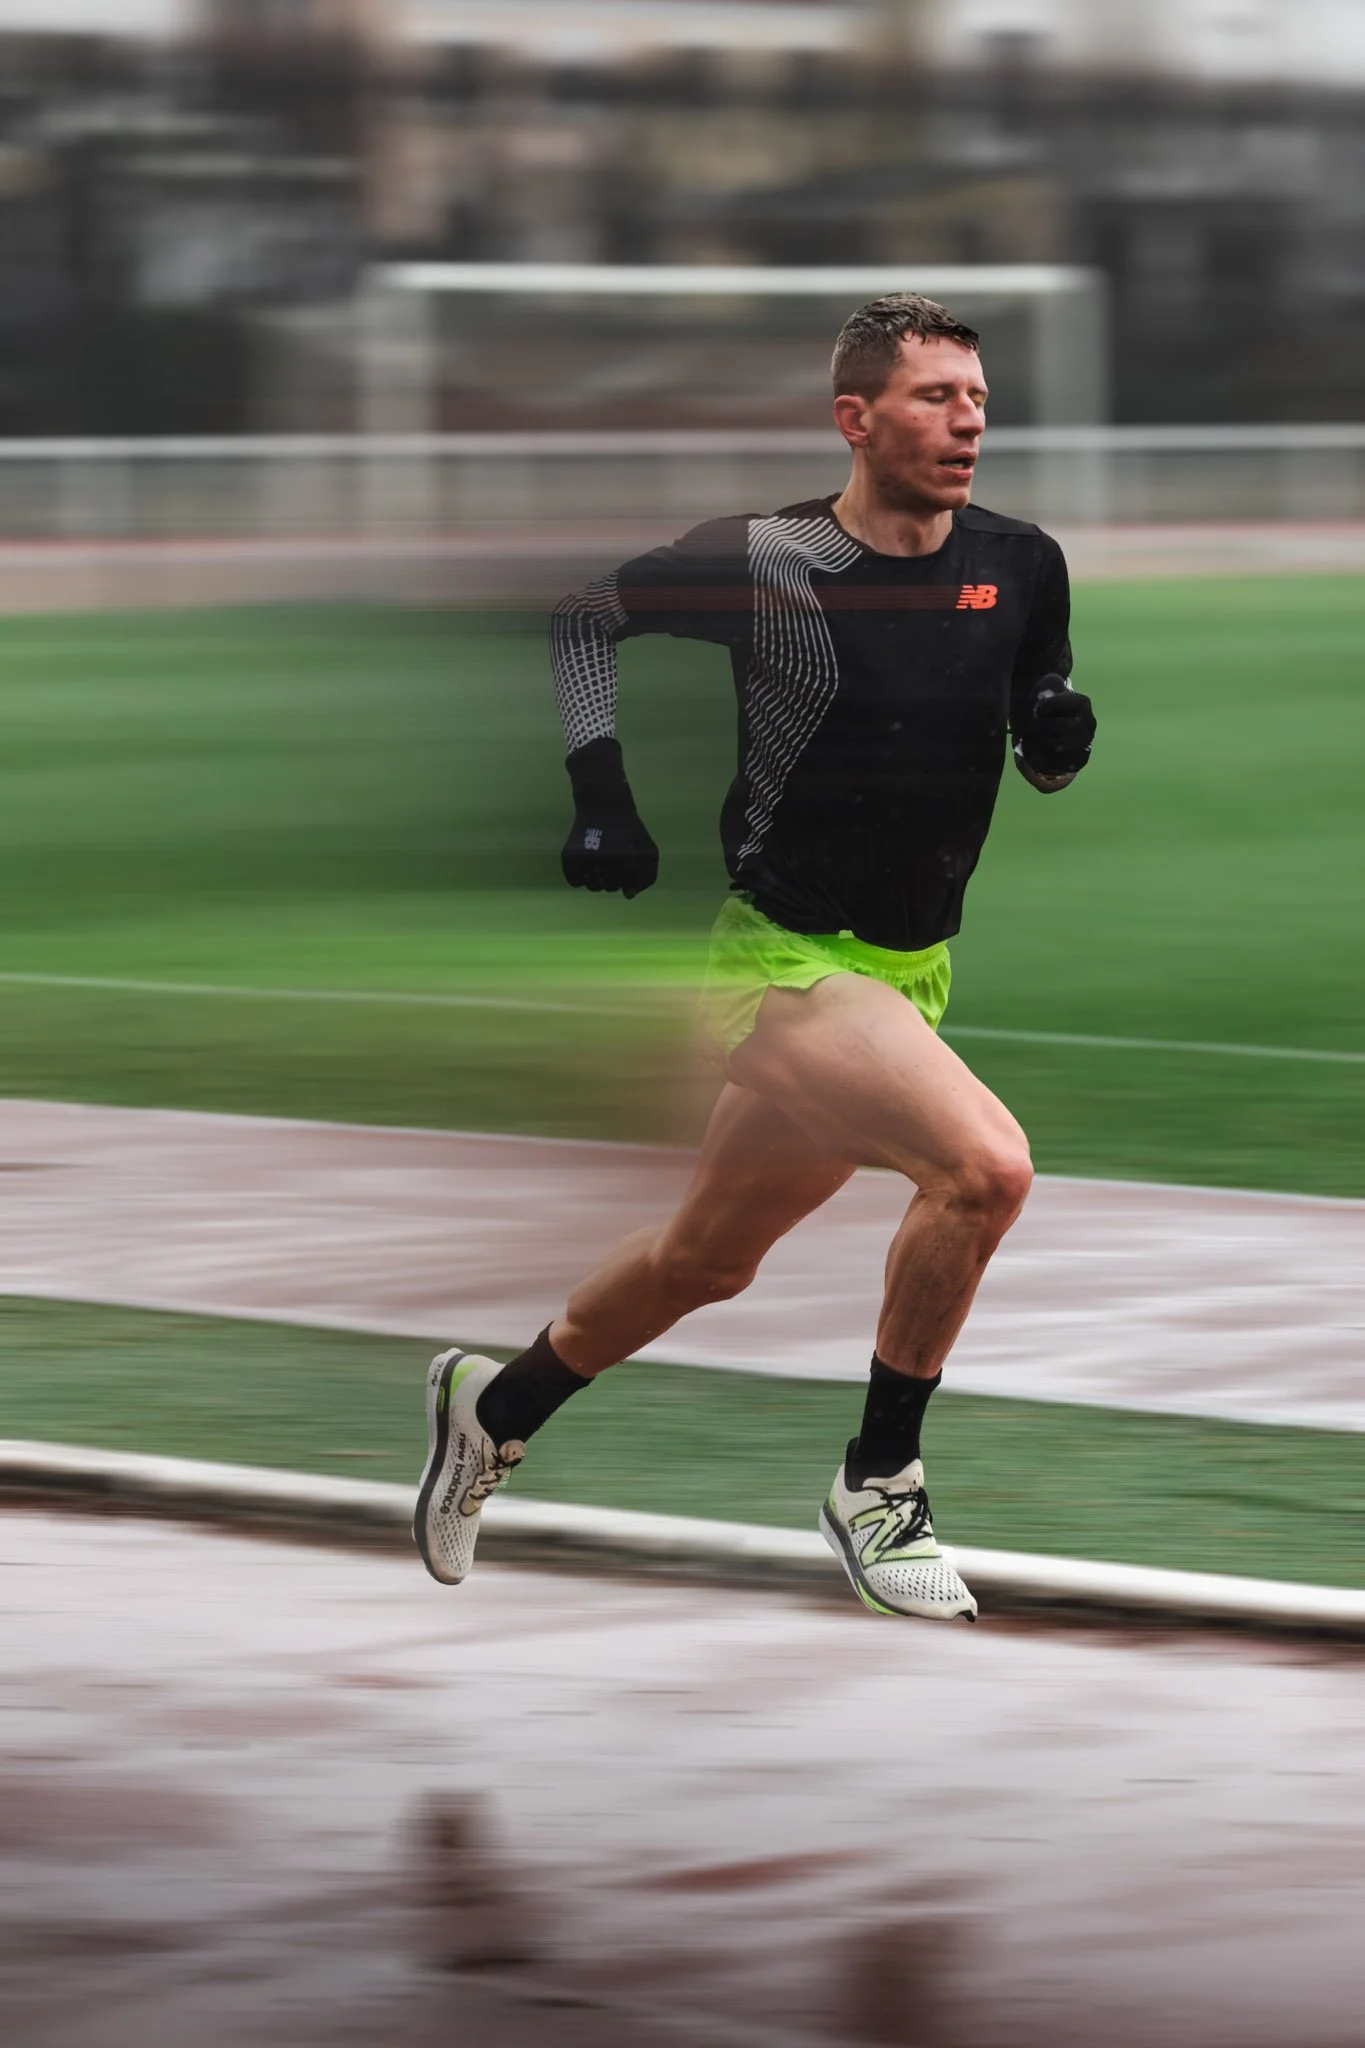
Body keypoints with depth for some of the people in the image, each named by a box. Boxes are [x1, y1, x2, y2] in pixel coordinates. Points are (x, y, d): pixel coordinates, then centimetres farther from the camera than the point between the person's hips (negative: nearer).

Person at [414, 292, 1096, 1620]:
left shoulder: (1018, 567, 0)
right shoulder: (760, 562, -13)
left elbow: (1046, 763, 11)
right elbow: (583, 622, 3)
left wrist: (1060, 732, -12)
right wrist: (600, 790, -8)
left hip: (909, 970, 6)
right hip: (784, 963, -6)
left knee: (706, 1264, 19)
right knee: (985, 1163, -28)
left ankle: (495, 1409, 44)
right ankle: (877, 1488, -11)